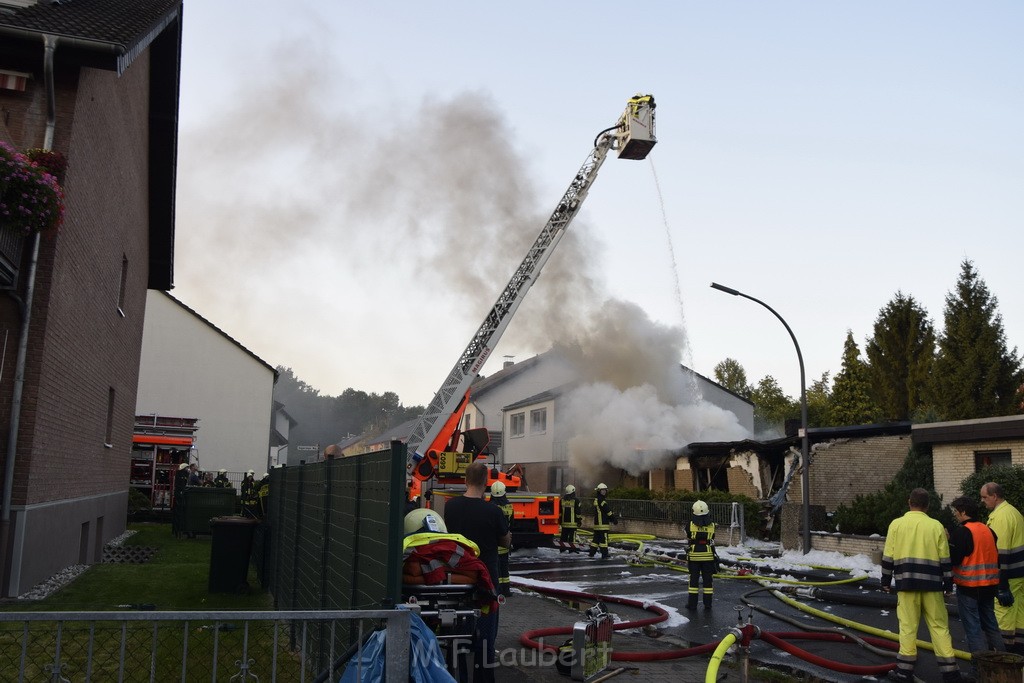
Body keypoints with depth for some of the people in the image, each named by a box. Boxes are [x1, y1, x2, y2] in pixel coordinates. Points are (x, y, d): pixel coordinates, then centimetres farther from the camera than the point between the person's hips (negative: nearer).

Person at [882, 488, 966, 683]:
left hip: (906, 583, -1)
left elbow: (888, 557, 0)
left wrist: (886, 581, 10)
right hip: (932, 584, 1)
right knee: (939, 626, 9)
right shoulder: (936, 526, 2)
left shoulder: (896, 524, 0)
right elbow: (945, 559, 4)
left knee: (908, 626, 4)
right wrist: (948, 583, 14)